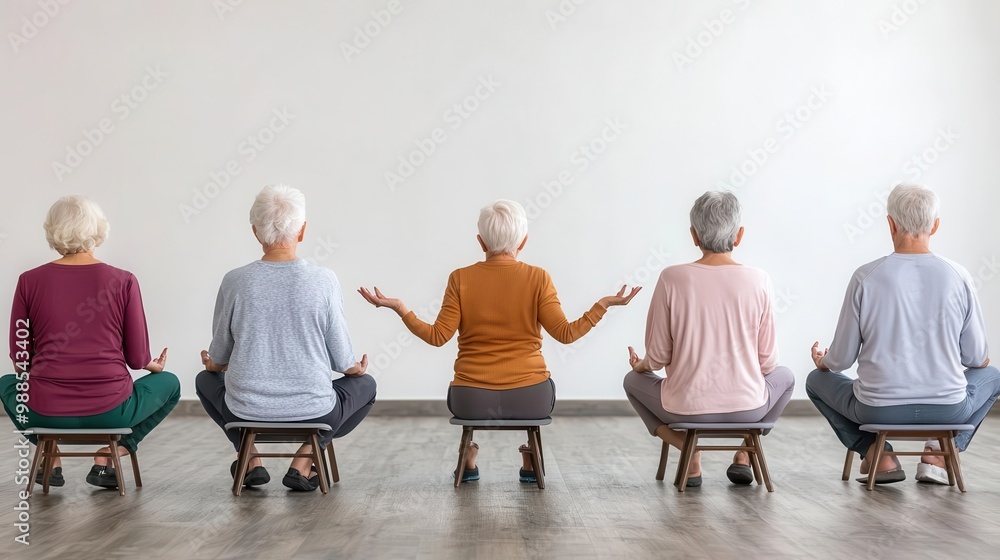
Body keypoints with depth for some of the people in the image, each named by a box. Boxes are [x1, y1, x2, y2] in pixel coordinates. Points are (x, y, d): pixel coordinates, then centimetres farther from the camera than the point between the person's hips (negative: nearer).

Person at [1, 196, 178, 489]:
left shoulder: (29, 281, -1)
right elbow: (138, 357, -1)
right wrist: (155, 365, 23)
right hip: (110, 410, -2)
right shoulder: (123, 281, -6)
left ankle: (50, 460, 22)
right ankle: (107, 456, 12)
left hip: (45, 410, 3)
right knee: (169, 383, 27)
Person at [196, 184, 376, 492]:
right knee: (365, 385, 28)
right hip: (314, 411, -2)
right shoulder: (324, 280, -11)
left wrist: (212, 364, 31)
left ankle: (251, 462, 19)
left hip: (246, 412, 2)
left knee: (206, 380, 34)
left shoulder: (235, 281, -8)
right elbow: (343, 360, -4)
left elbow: (218, 357, 6)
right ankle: (302, 465, 13)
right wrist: (357, 369, 21)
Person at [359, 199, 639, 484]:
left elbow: (438, 336, -7)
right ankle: (530, 462, 36)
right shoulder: (538, 278, -6)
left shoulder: (460, 278, -4)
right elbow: (566, 333, -10)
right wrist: (604, 304, 0)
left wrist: (399, 308, 3)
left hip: (472, 401, 1)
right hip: (530, 399, 0)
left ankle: (468, 460, 36)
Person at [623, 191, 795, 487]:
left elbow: (658, 356, -5)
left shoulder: (672, 279, -11)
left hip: (686, 407, -1)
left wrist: (641, 365, 19)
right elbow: (767, 362, -2)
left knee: (633, 381, 29)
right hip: (747, 407, 1)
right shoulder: (758, 281, -8)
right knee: (784, 376, 33)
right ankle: (746, 454, 18)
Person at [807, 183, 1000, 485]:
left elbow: (841, 360, -5)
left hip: (878, 409, -1)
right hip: (948, 408, 2)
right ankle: (937, 455, 14)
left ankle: (879, 455, 11)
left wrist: (822, 361, 20)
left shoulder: (866, 277, -10)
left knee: (817, 380, 27)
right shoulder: (958, 276, -6)